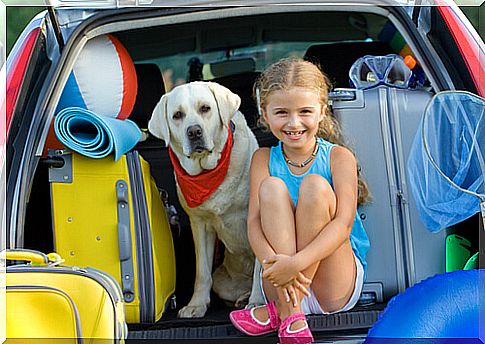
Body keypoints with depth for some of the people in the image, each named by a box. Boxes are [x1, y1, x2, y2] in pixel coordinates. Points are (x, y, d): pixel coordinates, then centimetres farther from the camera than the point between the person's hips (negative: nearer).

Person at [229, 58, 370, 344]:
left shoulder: (339, 157, -4)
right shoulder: (263, 159, 4)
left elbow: (344, 222, -17)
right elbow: (254, 221, -8)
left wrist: (297, 262, -33)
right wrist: (272, 264, -31)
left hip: (338, 287, -2)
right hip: (281, 285, 2)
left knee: (315, 185, -22)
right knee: (271, 187, -20)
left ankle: (280, 310, -22)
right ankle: (290, 317, -28)